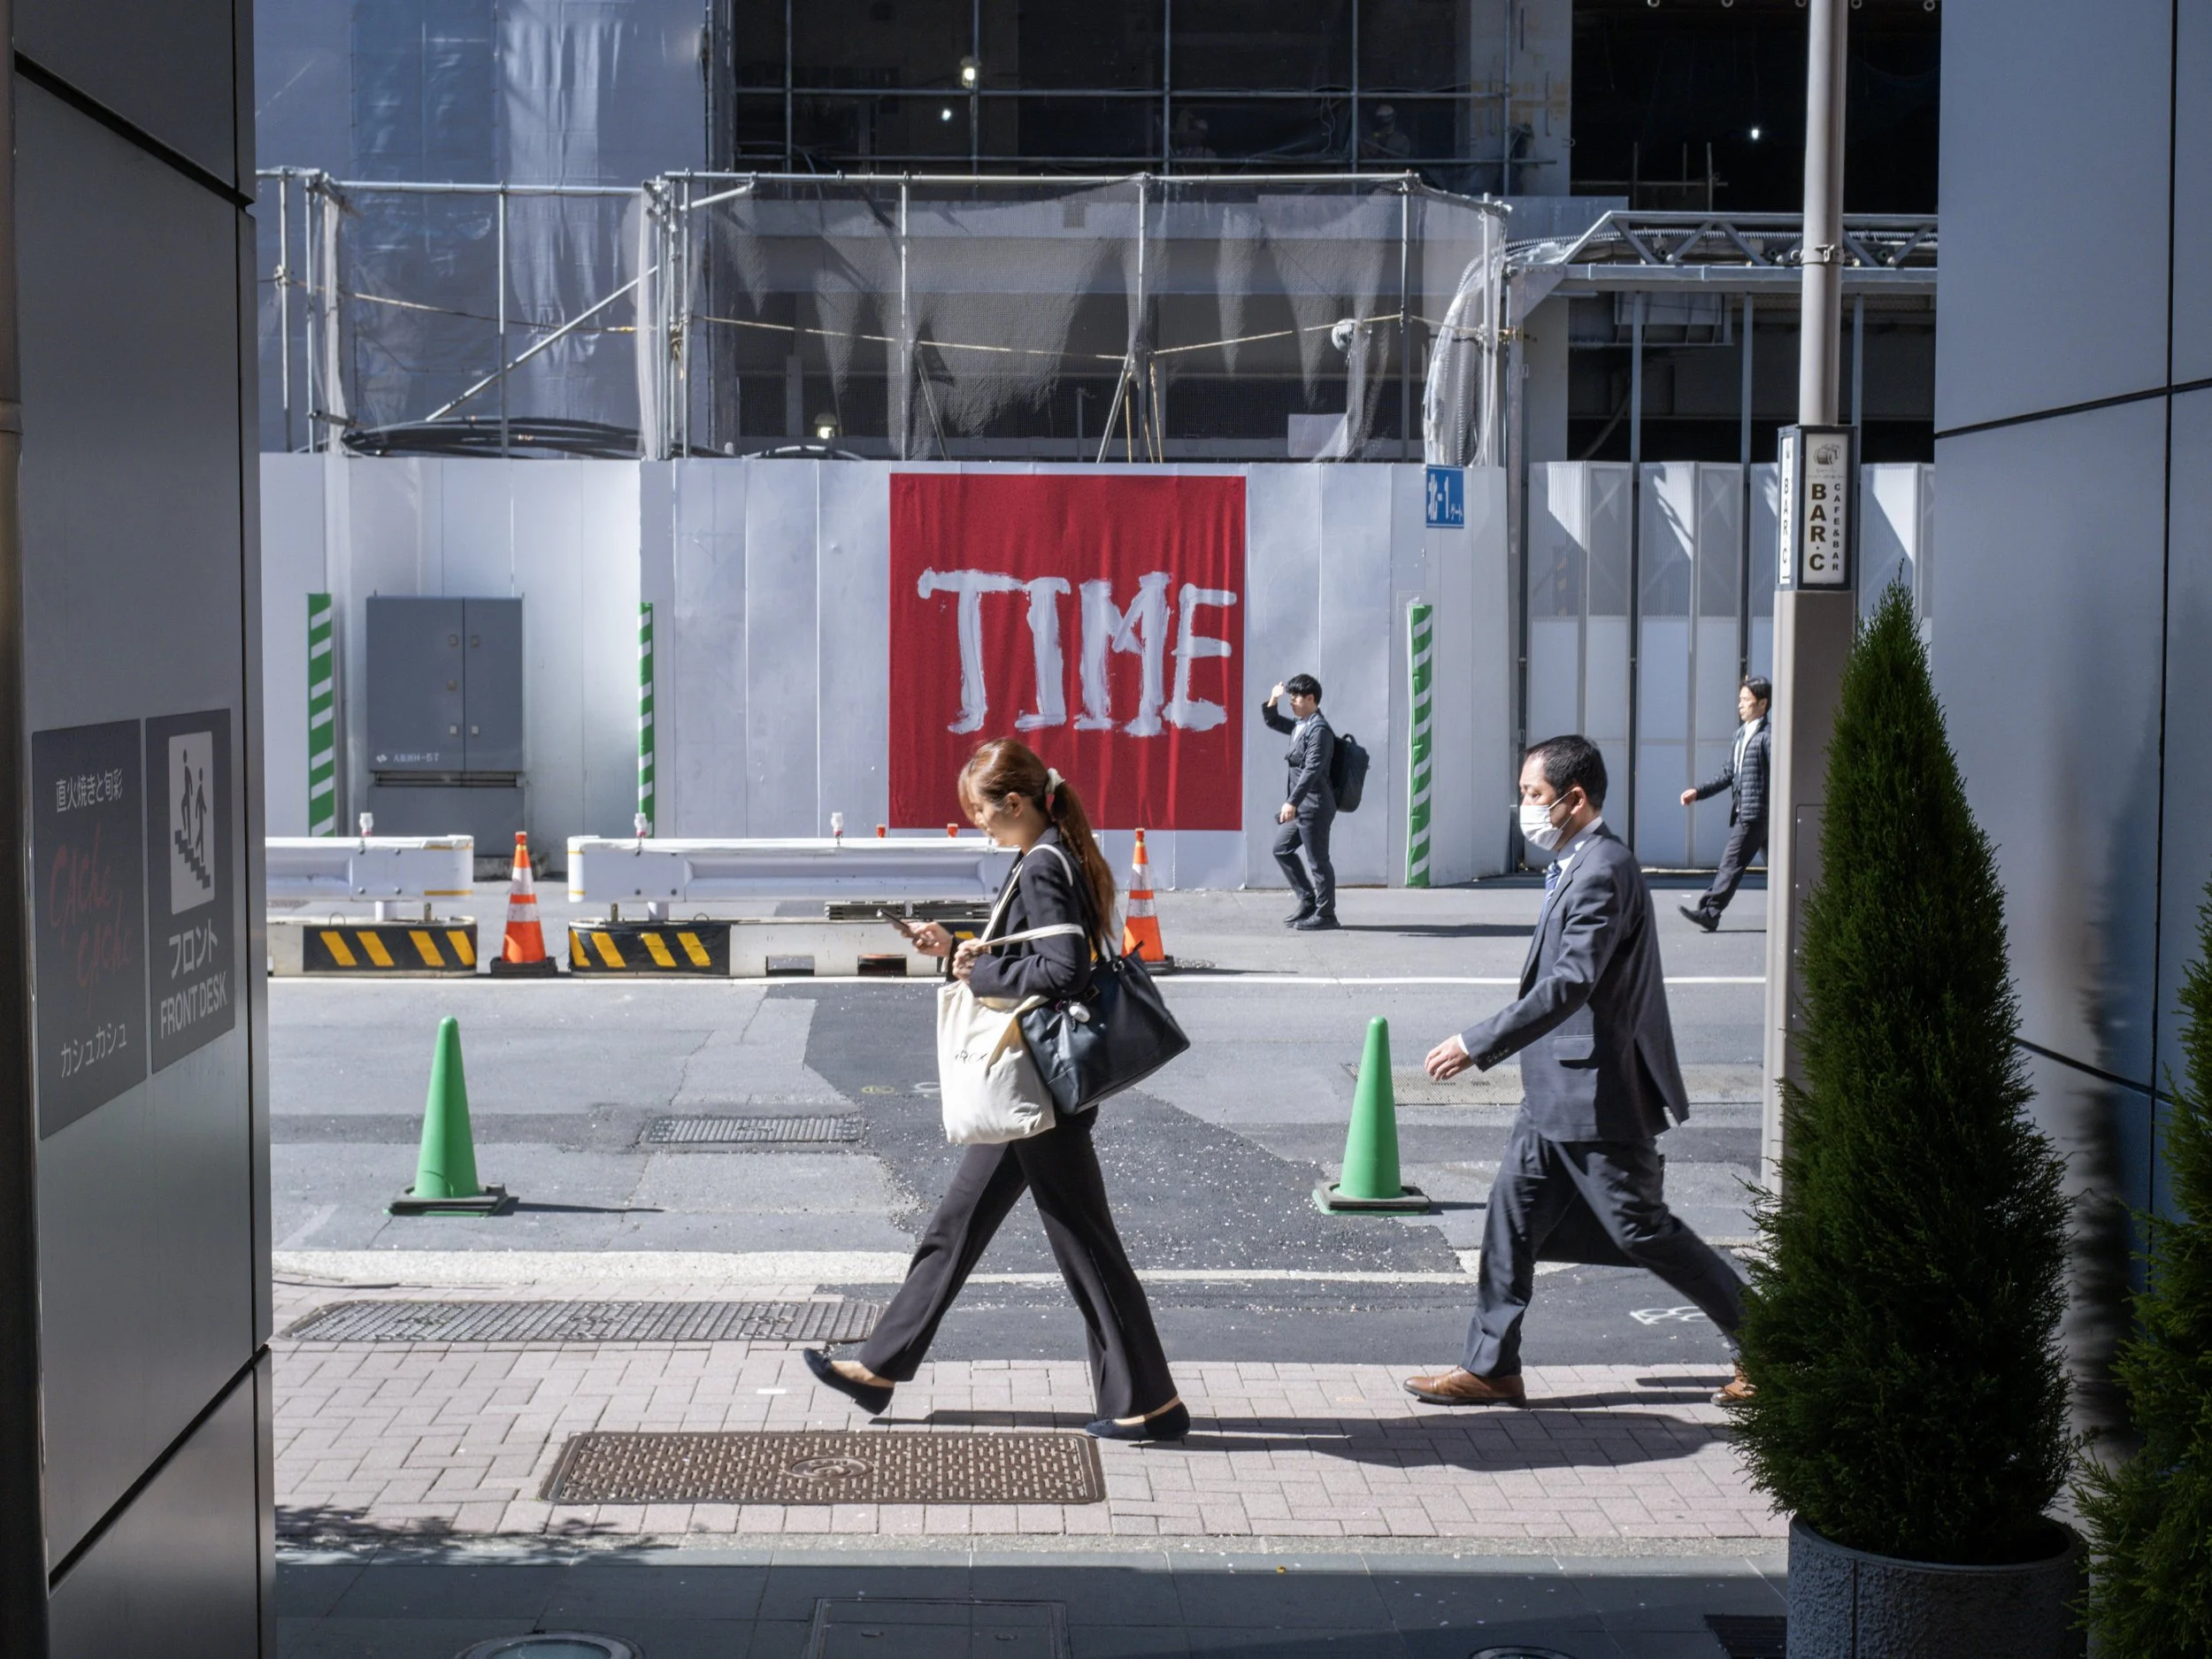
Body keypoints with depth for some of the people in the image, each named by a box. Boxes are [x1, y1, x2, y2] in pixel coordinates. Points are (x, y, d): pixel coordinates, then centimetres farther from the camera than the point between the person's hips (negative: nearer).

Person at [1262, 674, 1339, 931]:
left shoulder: (1319, 729, -17)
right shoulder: (1300, 724, 12)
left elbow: (1311, 770, -25)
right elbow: (1272, 722, 28)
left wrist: (1292, 802, -30)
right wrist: (1272, 701, 7)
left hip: (1315, 806, -10)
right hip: (1302, 806, 10)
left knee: (1318, 860, -2)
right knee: (1282, 849, 17)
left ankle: (1325, 914, 6)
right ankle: (1308, 901, 22)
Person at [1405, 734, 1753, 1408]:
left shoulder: (1601, 872, -20)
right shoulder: (1578, 866, 12)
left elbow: (1569, 984, -29)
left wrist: (1477, 1045, -30)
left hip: (1597, 1096, -10)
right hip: (1557, 1093, 10)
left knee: (1644, 1232, 0)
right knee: (1512, 1214, 8)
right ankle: (1490, 1366, 14)